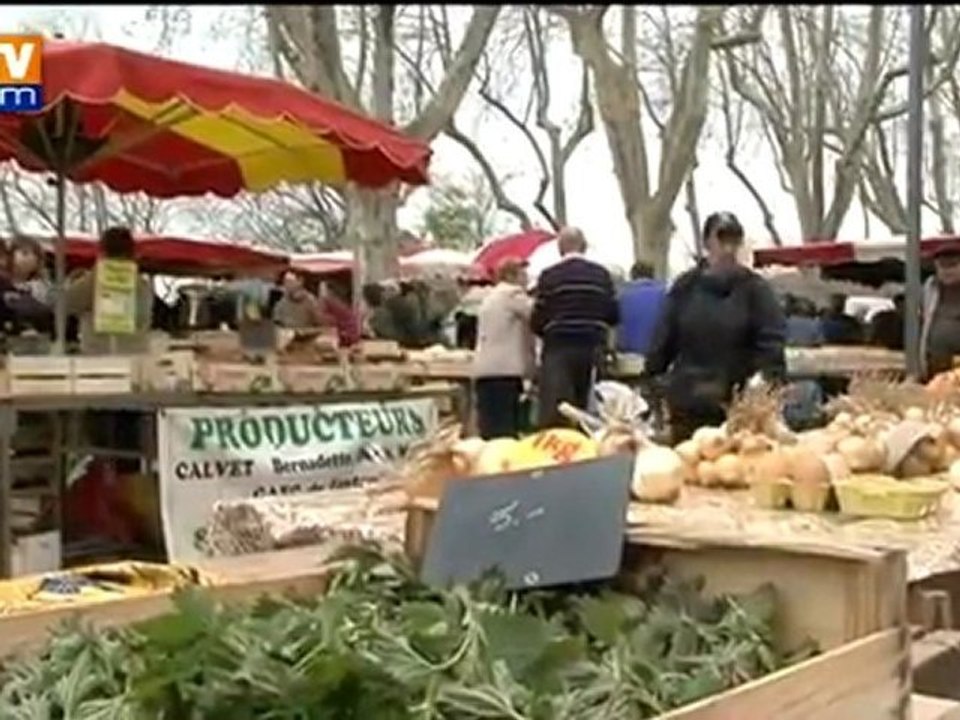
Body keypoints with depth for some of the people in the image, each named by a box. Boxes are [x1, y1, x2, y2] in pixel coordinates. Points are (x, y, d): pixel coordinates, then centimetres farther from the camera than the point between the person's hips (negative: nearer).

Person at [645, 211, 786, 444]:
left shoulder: (754, 288, 0)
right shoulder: (685, 287, 6)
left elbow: (772, 343, -6)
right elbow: (663, 340, 8)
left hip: (739, 406, -2)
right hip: (688, 404, 2)